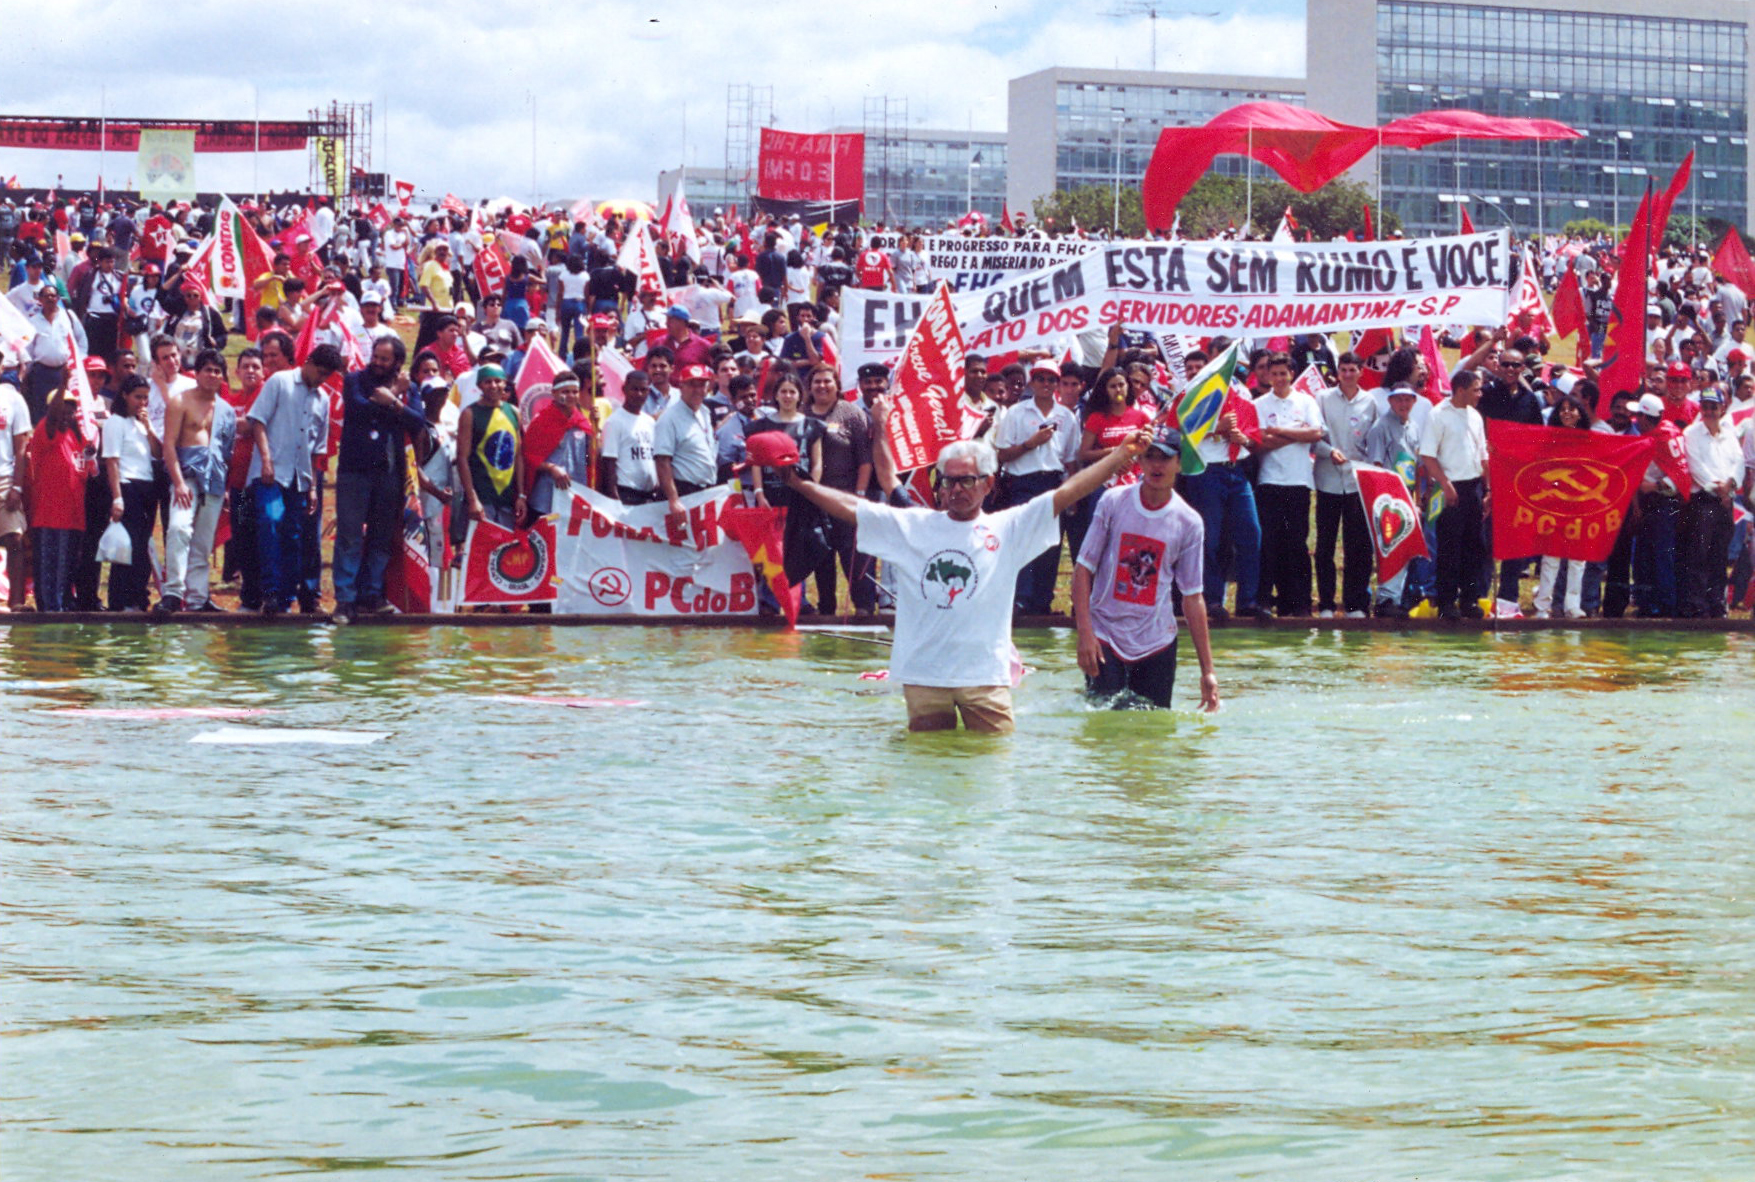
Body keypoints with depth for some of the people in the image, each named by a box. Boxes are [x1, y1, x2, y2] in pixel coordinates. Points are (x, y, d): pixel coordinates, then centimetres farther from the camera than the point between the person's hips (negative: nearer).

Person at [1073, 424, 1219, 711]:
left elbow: (1193, 598, 2)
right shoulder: (1113, 502, -4)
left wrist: (1208, 670, 0)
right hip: (1105, 635, -1)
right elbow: (1083, 569, -2)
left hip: (1157, 642, 1)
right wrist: (1085, 633, -12)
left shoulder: (1189, 522, -1)